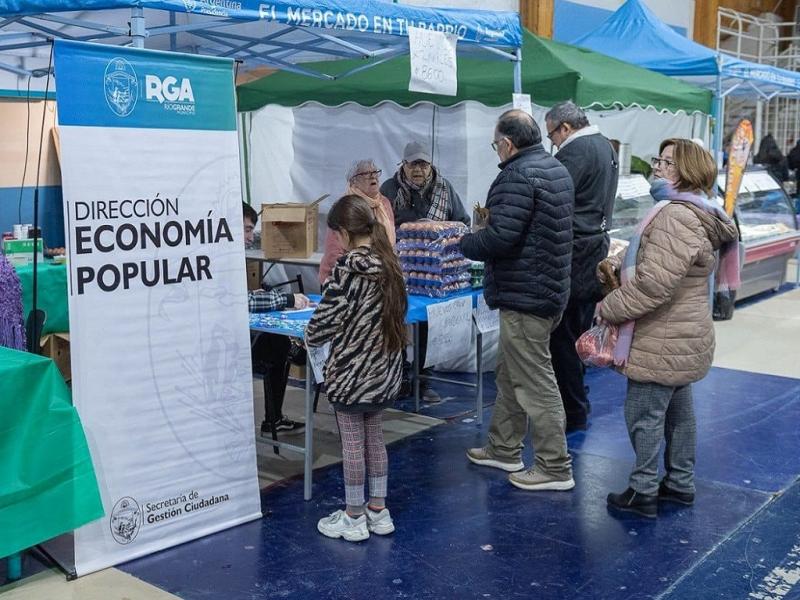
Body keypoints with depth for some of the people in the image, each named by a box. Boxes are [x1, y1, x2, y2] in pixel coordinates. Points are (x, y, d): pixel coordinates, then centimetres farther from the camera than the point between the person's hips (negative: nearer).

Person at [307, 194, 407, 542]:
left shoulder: (346, 269, -18)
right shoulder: (389, 265, 3)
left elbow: (325, 319, -17)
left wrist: (310, 336, 4)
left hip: (351, 370, -7)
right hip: (384, 369, 7)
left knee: (352, 442, 4)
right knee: (374, 436, 17)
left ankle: (353, 518, 16)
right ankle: (378, 511, 25)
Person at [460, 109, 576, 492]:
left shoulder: (517, 176, -19)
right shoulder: (557, 169, 13)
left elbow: (500, 237, -26)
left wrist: (463, 244, -8)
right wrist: (496, 214, 17)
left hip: (524, 296, -11)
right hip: (551, 286, 11)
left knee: (535, 383, -2)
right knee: (509, 373, 21)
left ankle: (555, 468, 7)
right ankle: (504, 449, 33)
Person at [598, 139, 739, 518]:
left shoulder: (678, 216, -24)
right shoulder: (694, 213, 13)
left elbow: (655, 283, -28)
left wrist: (609, 308, -16)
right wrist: (622, 264, 7)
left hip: (663, 343, -11)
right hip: (681, 338, 11)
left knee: (644, 415, 0)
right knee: (678, 411, 19)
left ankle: (643, 492, 11)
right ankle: (680, 484, 32)